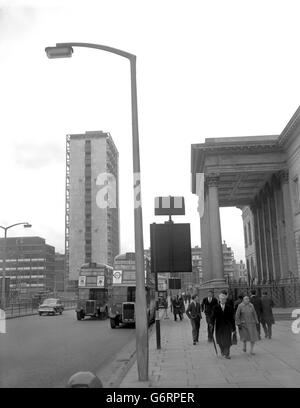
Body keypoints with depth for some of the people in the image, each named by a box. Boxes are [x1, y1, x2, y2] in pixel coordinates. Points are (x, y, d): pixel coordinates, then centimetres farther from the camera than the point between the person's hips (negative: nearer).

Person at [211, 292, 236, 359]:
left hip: (227, 326, -1)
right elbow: (213, 317, 0)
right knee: (220, 340, 9)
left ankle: (227, 354, 8)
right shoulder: (216, 307, -1)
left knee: (227, 340, -4)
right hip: (219, 326, 1)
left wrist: (233, 327, 2)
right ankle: (222, 351, 35)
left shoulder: (229, 307, 0)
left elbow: (232, 318, 2)